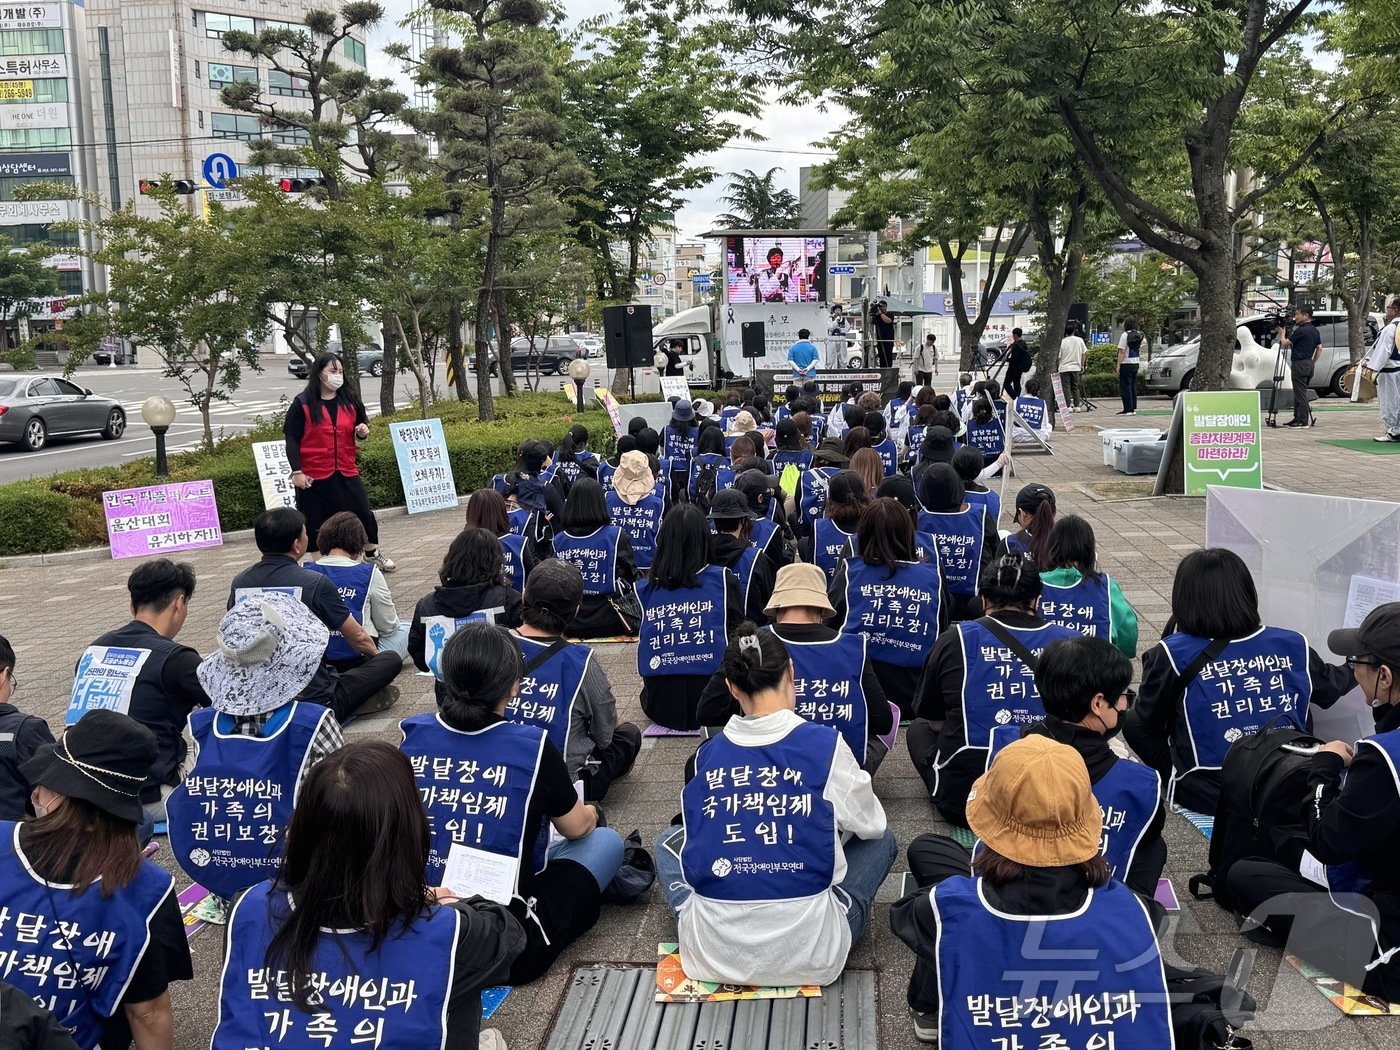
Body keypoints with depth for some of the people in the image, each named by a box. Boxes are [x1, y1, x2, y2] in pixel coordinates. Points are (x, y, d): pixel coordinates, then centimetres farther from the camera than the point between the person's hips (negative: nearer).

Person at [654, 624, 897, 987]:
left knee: (669, 841, 30)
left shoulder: (707, 754, 2)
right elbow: (871, 824, 10)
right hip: (811, 956, -2)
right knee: (881, 840, 21)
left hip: (712, 954, 2)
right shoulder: (825, 744, -6)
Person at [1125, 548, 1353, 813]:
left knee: (1132, 722, 19)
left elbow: (1147, 720, -5)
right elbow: (1330, 687, 15)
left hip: (1207, 796, -4)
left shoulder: (1173, 655, -19)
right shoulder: (1293, 646, -8)